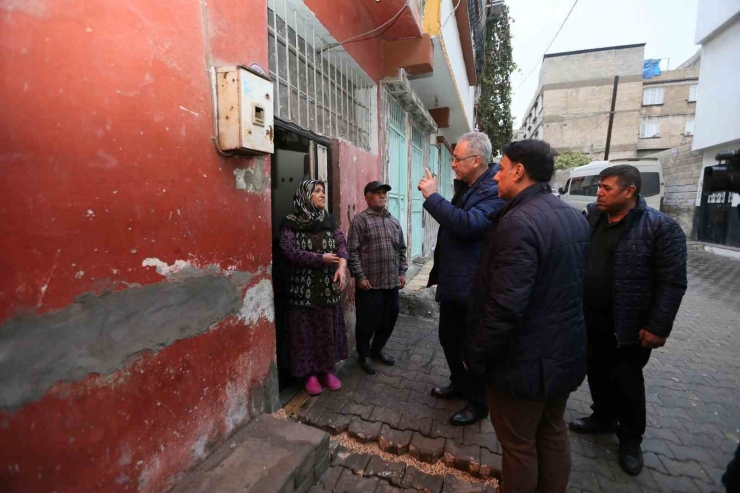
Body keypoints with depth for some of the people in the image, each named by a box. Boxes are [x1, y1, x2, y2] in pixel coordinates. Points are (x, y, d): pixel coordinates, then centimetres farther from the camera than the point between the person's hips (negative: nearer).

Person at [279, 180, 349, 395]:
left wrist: (342, 266, -23)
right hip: (303, 286, -3)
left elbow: (342, 243, -4)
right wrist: (321, 259, -18)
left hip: (329, 285, 4)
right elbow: (289, 251, -15)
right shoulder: (290, 223, -5)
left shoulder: (330, 220, 6)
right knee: (306, 329, 5)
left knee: (329, 328, 11)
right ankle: (310, 373, 23)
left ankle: (327, 369, 29)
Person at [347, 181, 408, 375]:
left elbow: (402, 249, 17)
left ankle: (377, 350, 36)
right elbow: (353, 252, -10)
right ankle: (364, 355, 27)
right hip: (369, 283, -6)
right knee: (368, 322, 5)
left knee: (389, 319, 15)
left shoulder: (394, 221, 13)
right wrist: (360, 276, -15)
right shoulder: (360, 220, -6)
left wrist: (402, 272, 10)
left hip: (392, 282, 6)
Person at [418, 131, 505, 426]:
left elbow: (467, 224, -34)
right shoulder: (464, 188, 11)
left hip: (472, 287, -9)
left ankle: (478, 403, 30)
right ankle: (459, 385, 44)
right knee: (448, 338, 21)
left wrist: (432, 196, -25)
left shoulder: (495, 191, -18)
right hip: (452, 281, 9)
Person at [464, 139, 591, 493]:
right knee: (554, 434, 26)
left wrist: (475, 357, -16)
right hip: (564, 351, 9)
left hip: (525, 359, -9)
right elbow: (574, 286, 12)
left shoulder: (518, 222, -26)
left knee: (518, 446, 13)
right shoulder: (576, 217, 4)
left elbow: (504, 308, -29)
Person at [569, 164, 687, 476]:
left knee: (626, 382, 11)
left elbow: (672, 282, -14)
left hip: (628, 326, -5)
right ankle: (603, 418, 42)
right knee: (597, 373, 20)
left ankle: (630, 439, 33)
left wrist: (658, 326, -17)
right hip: (590, 319, 5)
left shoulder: (660, 227, -12)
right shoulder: (592, 218, 4)